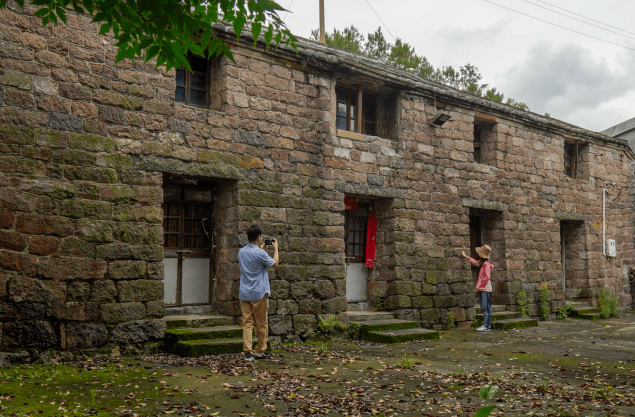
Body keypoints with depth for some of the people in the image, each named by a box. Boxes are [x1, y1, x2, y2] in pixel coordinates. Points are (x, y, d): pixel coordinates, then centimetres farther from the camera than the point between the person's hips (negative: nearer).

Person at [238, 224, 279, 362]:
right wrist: (275, 248, 10)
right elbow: (275, 264, -2)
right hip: (259, 293, -5)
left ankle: (248, 352, -3)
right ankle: (260, 351, 19)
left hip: (244, 293, 5)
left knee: (247, 323, 4)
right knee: (261, 324, 9)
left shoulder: (241, 252, 5)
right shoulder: (260, 253, -15)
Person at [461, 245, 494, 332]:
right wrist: (465, 256, 44)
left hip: (485, 289, -9)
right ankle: (487, 325, 11)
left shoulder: (486, 264, -13)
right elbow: (475, 262, 35)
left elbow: (487, 277, -18)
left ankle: (486, 326, -9)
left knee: (485, 307, -9)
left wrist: (480, 285, -14)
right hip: (482, 289, 9)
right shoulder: (482, 263, 15)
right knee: (485, 307, 9)